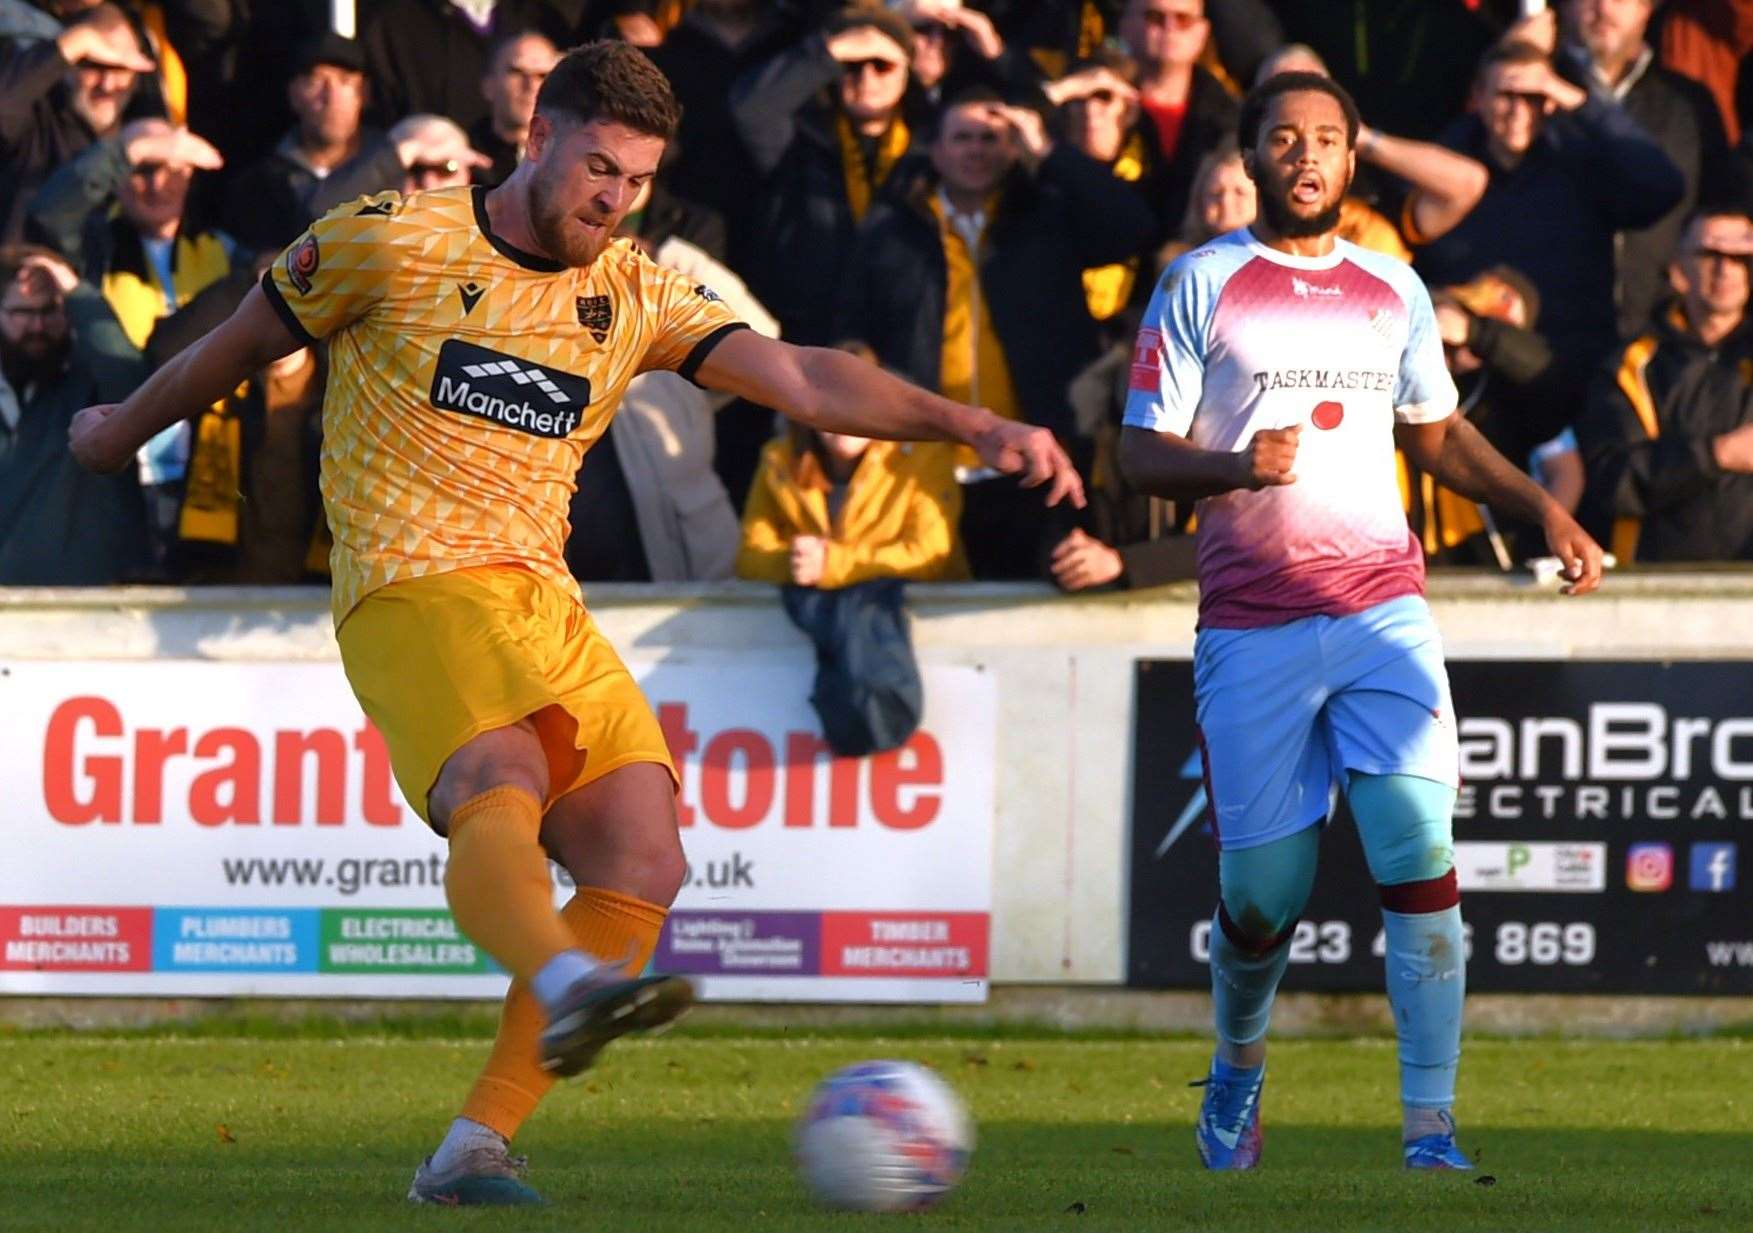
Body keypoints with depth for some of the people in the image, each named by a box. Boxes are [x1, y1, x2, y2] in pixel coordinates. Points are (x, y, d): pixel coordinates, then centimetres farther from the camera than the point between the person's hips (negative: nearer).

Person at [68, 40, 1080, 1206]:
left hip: (547, 606, 6)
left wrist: (980, 426, -12)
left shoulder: (638, 297, 11)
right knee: (502, 793, -34)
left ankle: (474, 1148, -10)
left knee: (643, 864, -12)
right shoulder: (391, 243, 0)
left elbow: (802, 378, 1)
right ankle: (569, 988, -66)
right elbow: (247, 339, 15)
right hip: (413, 587, -6)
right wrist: (124, 429, 29)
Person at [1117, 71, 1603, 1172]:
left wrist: (1543, 508, 15)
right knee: (1262, 890, -1)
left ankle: (1431, 1133, -14)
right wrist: (1239, 466, -18)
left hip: (1382, 607, 2)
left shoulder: (1394, 290, 15)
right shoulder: (1202, 286, 4)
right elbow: (1145, 455, 1)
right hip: (1252, 626, -2)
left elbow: (1437, 432, 27)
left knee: (1420, 854, -15)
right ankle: (1240, 1067, 31)